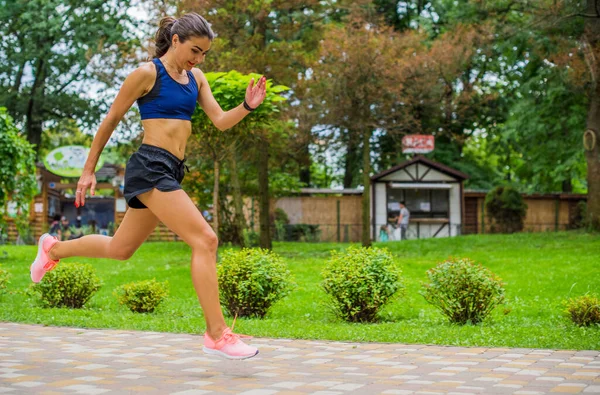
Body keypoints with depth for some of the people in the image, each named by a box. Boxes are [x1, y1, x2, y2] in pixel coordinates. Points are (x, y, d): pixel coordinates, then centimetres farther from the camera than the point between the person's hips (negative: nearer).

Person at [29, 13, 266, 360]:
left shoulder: (196, 78, 14)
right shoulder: (147, 73, -7)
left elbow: (220, 121, 8)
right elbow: (111, 120, -1)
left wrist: (248, 106, -12)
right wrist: (89, 170, 3)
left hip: (171, 172, 9)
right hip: (151, 166, -9)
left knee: (120, 248, 20)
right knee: (205, 240, -17)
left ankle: (54, 248, 46)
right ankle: (217, 335, -13)